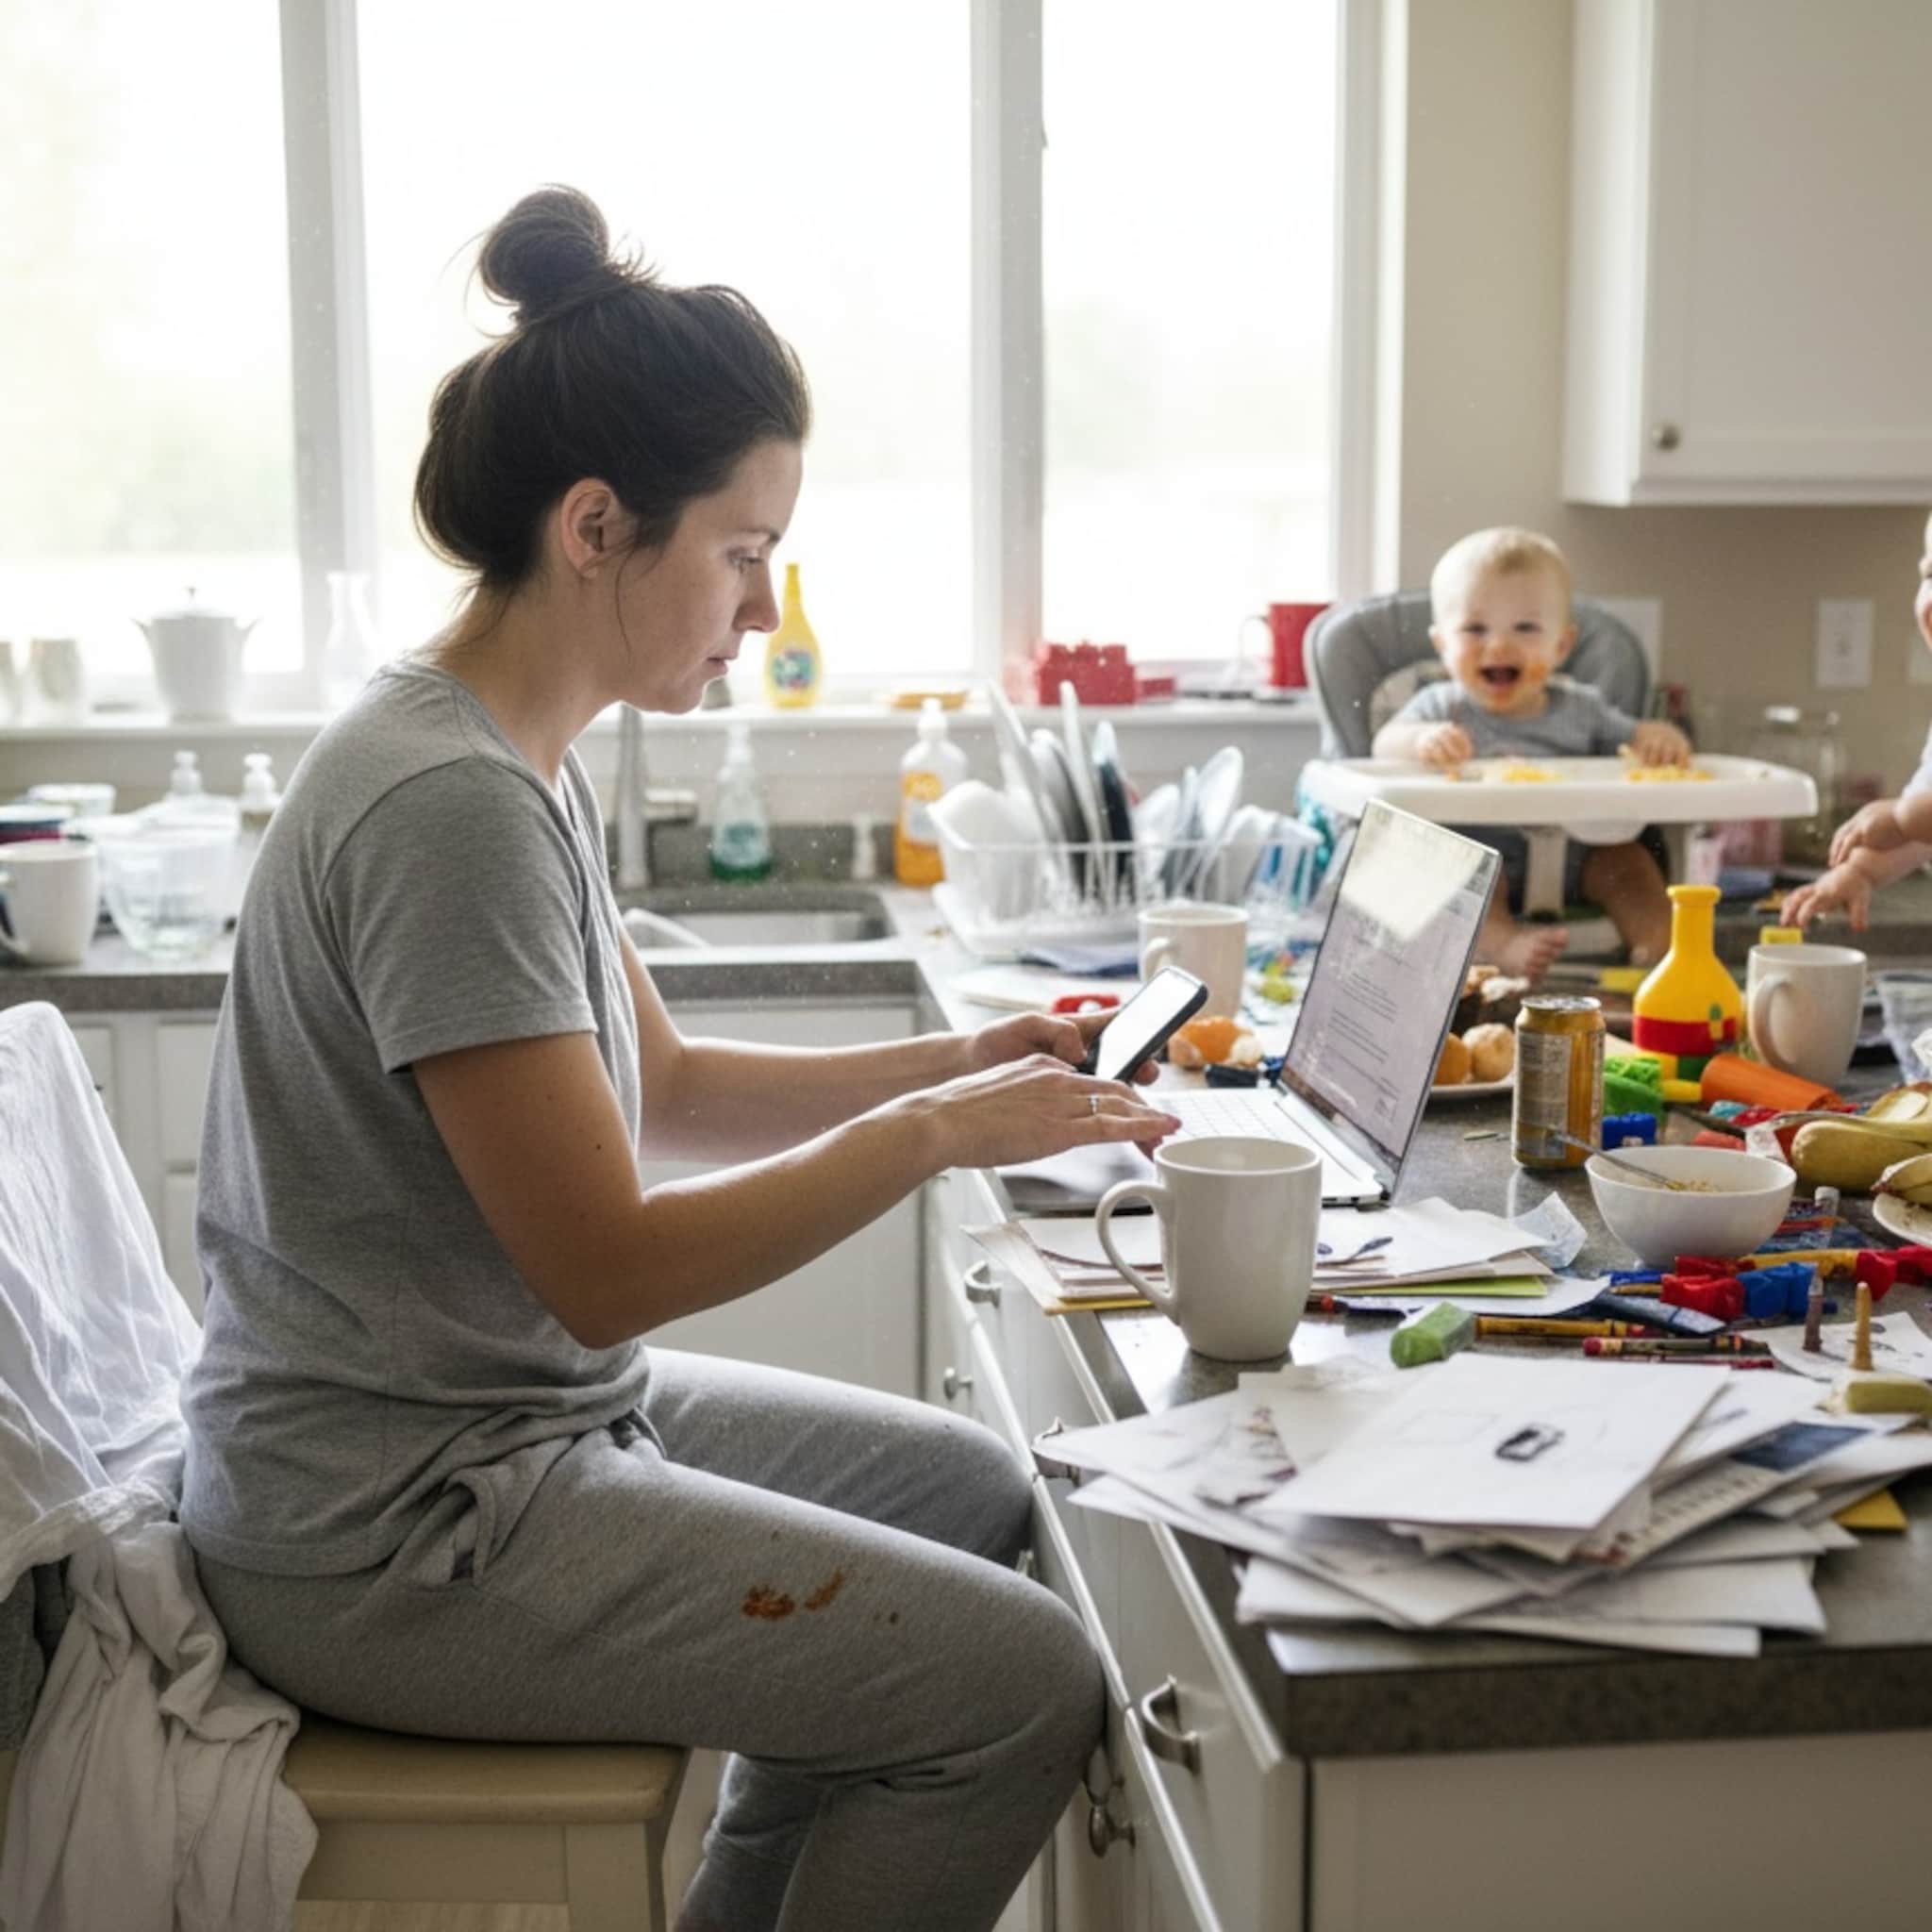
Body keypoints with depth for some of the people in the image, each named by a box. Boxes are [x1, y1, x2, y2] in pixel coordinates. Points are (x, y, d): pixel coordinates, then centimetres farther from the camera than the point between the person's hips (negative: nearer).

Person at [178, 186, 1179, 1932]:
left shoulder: (522, 761, 7)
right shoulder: (451, 804, -24)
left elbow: (663, 1091, 14)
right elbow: (607, 1266, -24)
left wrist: (961, 1062, 3)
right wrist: (938, 1134, -15)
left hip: (523, 1410, 10)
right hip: (390, 1535, -10)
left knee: (977, 1493, 21)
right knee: (1025, 1686, -11)